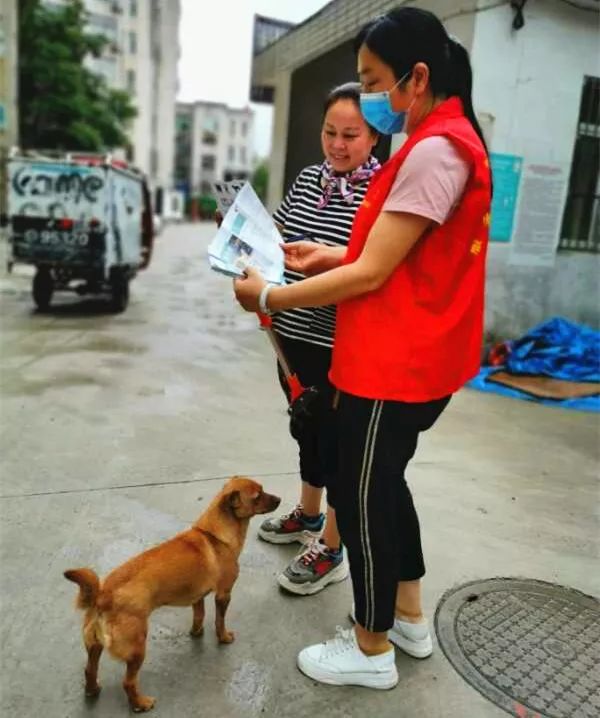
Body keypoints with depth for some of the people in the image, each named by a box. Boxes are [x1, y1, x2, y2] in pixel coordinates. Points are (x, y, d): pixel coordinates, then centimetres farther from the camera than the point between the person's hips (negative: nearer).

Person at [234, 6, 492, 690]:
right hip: (410, 357, 10)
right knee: (383, 483, 21)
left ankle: (370, 652, 26)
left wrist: (269, 297, -12)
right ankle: (409, 619, 38)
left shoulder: (434, 151, -19)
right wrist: (323, 255, 8)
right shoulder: (445, 142, 15)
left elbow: (371, 275, -21)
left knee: (360, 497, 4)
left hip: (397, 364, -10)